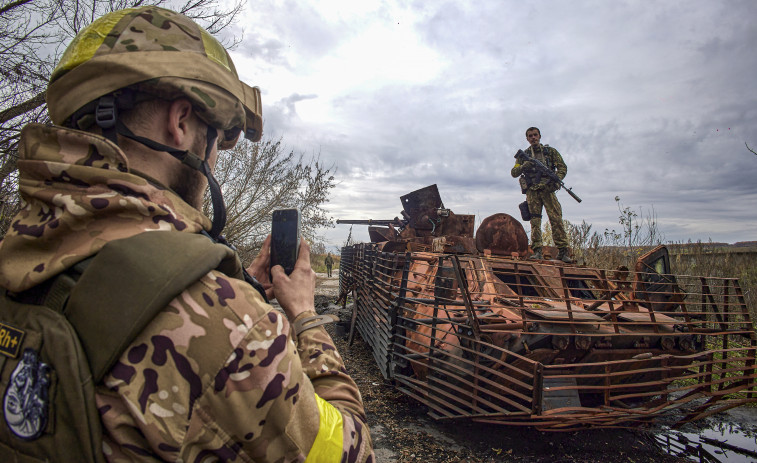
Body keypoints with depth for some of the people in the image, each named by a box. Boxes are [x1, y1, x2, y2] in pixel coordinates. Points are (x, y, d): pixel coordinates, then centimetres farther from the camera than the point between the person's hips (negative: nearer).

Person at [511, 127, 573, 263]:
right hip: (532, 191, 1)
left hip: (547, 189, -1)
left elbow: (562, 167, 9)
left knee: (556, 219, -10)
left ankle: (562, 251, -9)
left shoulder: (550, 151, 13)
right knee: (535, 220, -3)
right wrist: (523, 166, -13)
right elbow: (513, 173, 8)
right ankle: (537, 251, -3)